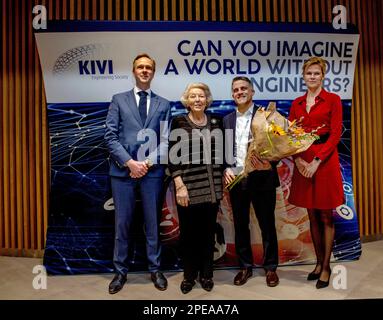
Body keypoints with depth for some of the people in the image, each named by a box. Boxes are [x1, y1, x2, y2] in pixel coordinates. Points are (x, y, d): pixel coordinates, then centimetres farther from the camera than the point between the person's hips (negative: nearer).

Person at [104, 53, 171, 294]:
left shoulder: (163, 104, 11)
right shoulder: (118, 100, 9)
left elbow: (165, 140, 4)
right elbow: (110, 136, 0)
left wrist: (148, 163, -9)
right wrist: (130, 162, -11)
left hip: (153, 170, 1)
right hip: (123, 170, 0)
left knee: (153, 222, 9)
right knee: (123, 223, 6)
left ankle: (155, 269, 24)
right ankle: (121, 271, 22)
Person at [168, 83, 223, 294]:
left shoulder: (216, 122, 8)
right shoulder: (178, 122, -2)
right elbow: (173, 156, -6)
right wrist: (179, 185, -12)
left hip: (211, 188, 3)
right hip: (188, 187, -3)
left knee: (208, 231, 11)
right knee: (188, 232, 7)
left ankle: (206, 274, 28)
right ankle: (189, 275, 25)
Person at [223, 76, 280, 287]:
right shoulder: (227, 120, 11)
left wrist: (269, 165, -24)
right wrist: (226, 169, -6)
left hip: (261, 179, -3)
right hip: (236, 180, 4)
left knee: (267, 225, 8)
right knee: (240, 225, 12)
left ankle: (270, 267, 25)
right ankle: (245, 266, 28)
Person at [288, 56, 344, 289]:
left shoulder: (333, 100, -1)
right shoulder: (297, 103, 11)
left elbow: (335, 134, -8)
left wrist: (317, 161, -16)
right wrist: (297, 159, -9)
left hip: (325, 161, -4)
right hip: (302, 162, 4)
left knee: (326, 216, 4)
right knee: (312, 216, 12)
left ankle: (326, 267, 16)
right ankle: (319, 263, 26)